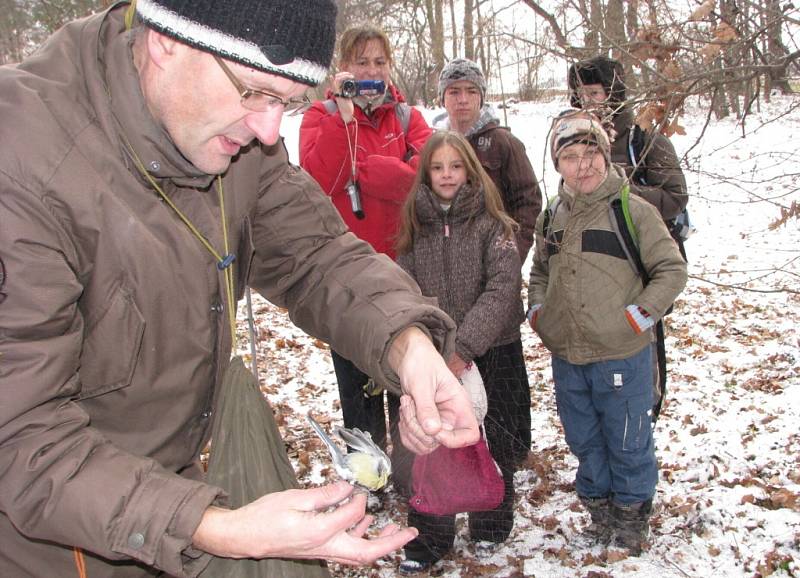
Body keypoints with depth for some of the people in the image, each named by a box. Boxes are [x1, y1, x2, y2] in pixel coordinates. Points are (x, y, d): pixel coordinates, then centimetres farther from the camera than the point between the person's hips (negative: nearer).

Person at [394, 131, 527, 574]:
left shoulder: (490, 222, -9)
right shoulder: (415, 225, 3)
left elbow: (503, 288, -18)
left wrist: (465, 346, -26)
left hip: (492, 354, -2)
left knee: (492, 441, 12)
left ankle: (492, 522, 35)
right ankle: (428, 538, 21)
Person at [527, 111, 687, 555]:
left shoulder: (633, 211, -9)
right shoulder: (551, 218, 6)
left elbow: (672, 270, -6)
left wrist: (639, 316, -13)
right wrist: (537, 312, 6)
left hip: (622, 357, -5)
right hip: (566, 357, 5)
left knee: (628, 443, 11)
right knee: (584, 441, 19)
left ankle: (632, 514, 33)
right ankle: (599, 509, 39)